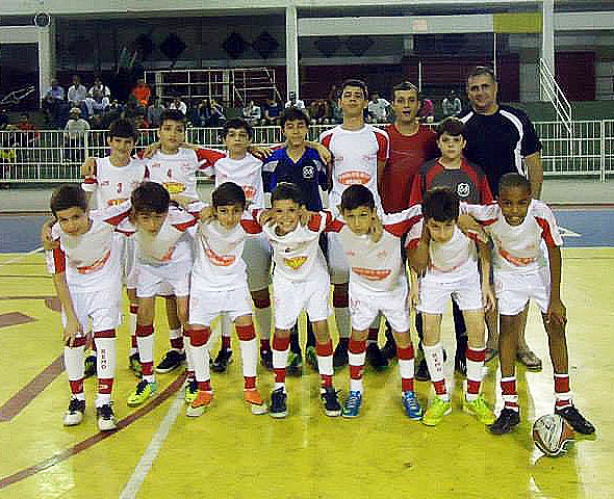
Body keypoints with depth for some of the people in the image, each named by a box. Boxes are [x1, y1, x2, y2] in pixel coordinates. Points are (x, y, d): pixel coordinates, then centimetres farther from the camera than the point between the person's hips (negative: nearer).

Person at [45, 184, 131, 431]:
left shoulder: (105, 220, -31)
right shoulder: (56, 236, -26)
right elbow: (59, 278, -15)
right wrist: (71, 317, -14)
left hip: (105, 283, -1)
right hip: (74, 288, 1)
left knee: (105, 337, -10)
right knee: (73, 339, -1)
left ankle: (104, 403, -1)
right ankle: (77, 399, 19)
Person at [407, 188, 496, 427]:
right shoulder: (417, 232, -34)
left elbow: (483, 245, -12)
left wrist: (486, 283, -8)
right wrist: (415, 283, -8)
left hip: (467, 274, 0)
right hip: (433, 277, 0)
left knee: (477, 331, -4)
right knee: (430, 333, -6)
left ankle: (473, 398, 13)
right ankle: (441, 399, 11)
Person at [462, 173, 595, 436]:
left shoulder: (542, 214, -33)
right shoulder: (488, 215, -33)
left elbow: (554, 252, -19)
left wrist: (555, 299, -15)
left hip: (538, 270, 1)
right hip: (506, 273, 0)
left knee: (556, 326, -1)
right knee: (508, 327, -6)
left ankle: (564, 403, 12)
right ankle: (510, 407, 3)